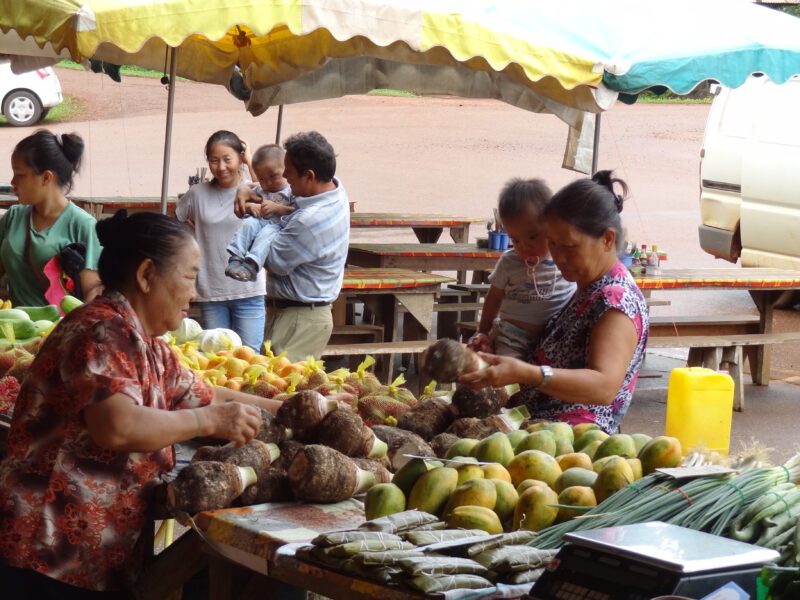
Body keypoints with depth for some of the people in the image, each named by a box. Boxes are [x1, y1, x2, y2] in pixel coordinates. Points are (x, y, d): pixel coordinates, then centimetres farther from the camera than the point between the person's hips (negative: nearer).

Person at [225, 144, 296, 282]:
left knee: (267, 232, -37)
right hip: (258, 221, 5)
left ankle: (252, 266, -51)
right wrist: (250, 206, 2)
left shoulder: (291, 191, 6)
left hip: (277, 225, -5)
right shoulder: (259, 190, 23)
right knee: (248, 223, -28)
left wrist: (276, 207, -15)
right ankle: (236, 258, -35)